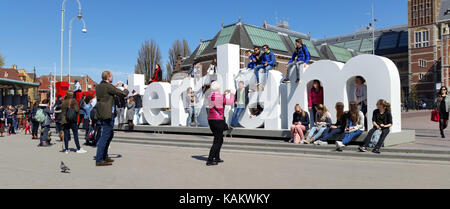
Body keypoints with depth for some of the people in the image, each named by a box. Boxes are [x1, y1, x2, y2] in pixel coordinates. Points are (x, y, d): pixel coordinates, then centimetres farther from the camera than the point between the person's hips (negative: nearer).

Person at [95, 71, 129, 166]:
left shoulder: (98, 86, 10)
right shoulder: (108, 86, -15)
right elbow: (123, 94, -12)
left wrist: (115, 86, 26)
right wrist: (126, 88, 8)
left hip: (101, 114, 10)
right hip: (108, 114, -10)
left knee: (110, 134, 20)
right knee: (105, 136, -5)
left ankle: (104, 156, 27)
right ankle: (99, 160, -3)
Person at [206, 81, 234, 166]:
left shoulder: (211, 96, 8)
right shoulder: (220, 97, -16)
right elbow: (230, 102, -5)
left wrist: (224, 94, 30)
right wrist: (232, 94, 11)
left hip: (210, 120, 8)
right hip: (218, 120, -8)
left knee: (219, 139, 21)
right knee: (217, 141, -2)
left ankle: (217, 158, 27)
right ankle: (210, 160, -6)